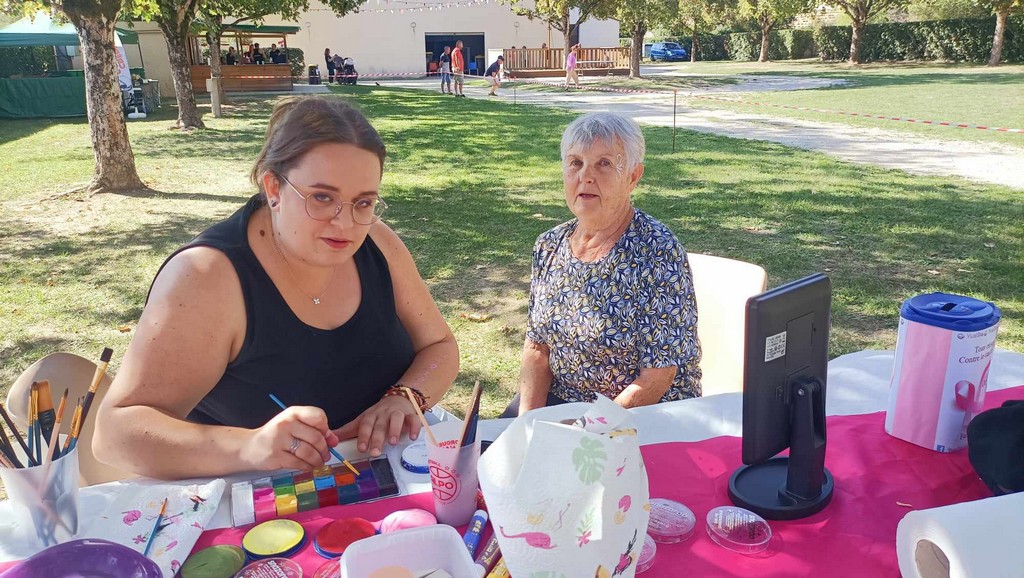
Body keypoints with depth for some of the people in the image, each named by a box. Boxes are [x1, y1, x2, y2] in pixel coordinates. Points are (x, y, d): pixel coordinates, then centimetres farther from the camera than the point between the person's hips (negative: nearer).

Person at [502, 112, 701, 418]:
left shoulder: (657, 252, -16)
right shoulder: (549, 246, 2)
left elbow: (659, 374, -17)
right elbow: (537, 346, 6)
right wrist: (529, 420, -9)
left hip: (646, 414, -4)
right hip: (558, 400, 5)